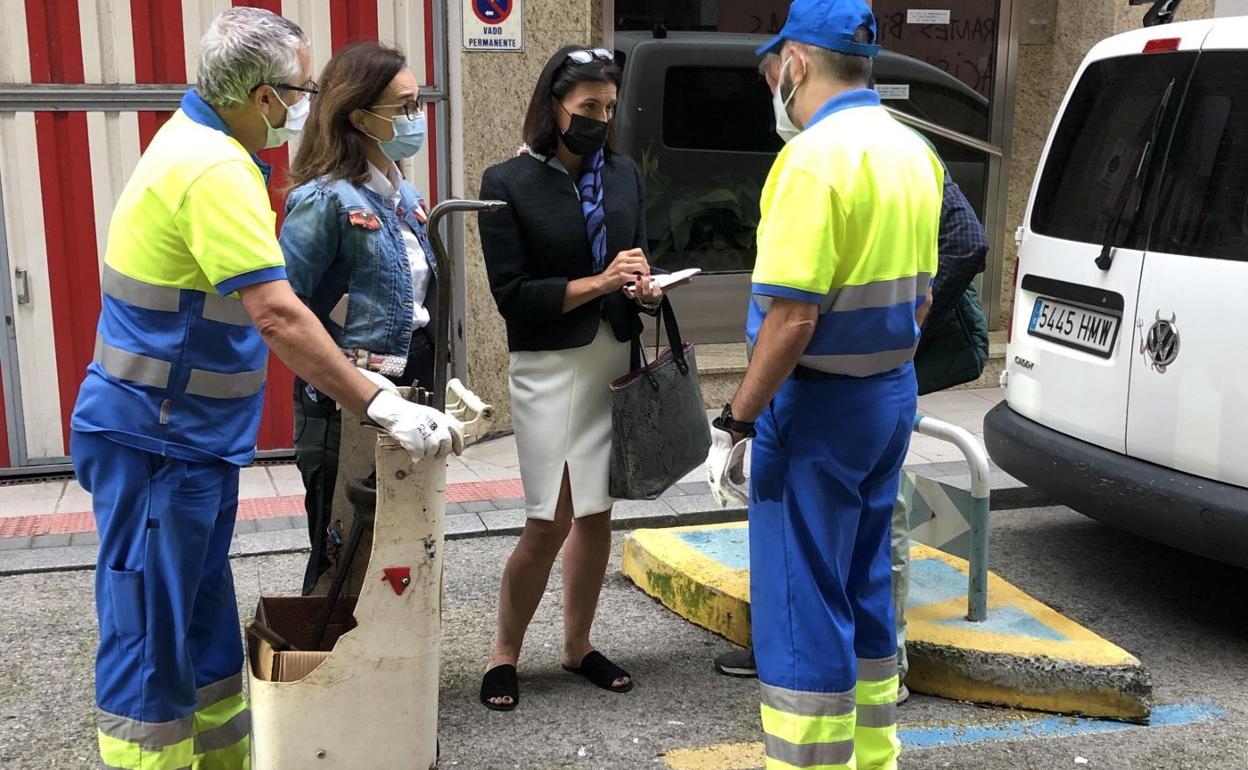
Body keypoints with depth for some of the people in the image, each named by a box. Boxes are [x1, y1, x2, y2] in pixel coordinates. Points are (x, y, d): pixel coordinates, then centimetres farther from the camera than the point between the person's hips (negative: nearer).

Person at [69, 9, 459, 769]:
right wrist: (382, 406, -27)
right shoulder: (214, 169, -22)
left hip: (192, 439, 10)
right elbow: (276, 314, -29)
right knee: (152, 642, 1)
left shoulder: (200, 140, 9)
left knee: (204, 628, 18)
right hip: (158, 445, -10)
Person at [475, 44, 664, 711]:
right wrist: (600, 283, -16)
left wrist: (646, 287, -5)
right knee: (549, 523, -4)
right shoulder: (508, 183, -5)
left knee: (597, 514, 11)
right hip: (549, 368, -5)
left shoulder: (624, 175, 9)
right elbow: (511, 294, -10)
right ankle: (504, 656, 16)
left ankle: (578, 646, 28)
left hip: (616, 360, 5)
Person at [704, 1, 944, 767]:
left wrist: (737, 422, -16)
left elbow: (793, 315, -24)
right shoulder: (913, 152, 9)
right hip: (891, 394, 9)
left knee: (799, 607, 1)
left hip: (818, 404, -9)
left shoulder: (816, 157, -18)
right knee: (863, 589, 20)